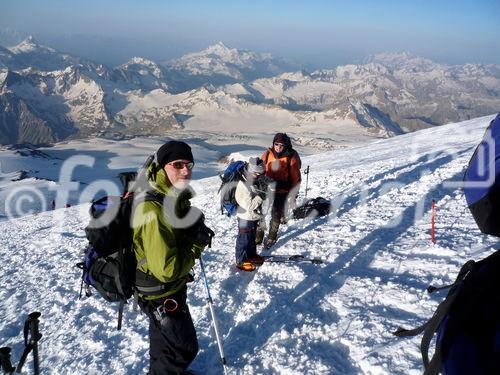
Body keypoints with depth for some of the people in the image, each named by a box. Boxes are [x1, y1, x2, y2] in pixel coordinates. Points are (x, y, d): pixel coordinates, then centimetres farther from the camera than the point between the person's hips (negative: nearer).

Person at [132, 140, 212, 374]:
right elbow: (166, 269, -34)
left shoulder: (175, 195, -4)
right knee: (185, 347, 9)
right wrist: (197, 245, -21)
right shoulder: (154, 211, -34)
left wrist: (197, 231, -6)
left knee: (163, 334, 31)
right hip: (160, 293, -9)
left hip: (171, 284, 9)